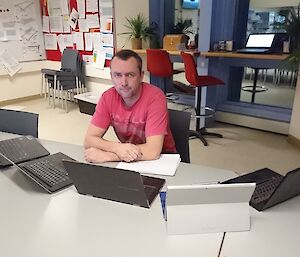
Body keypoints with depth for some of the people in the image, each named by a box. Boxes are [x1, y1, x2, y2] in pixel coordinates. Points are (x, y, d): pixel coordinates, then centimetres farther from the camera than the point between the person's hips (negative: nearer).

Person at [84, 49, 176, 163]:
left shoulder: (155, 97, -22)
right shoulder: (108, 97, -9)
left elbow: (153, 151, -29)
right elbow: (89, 140, -11)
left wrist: (106, 155, -27)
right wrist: (117, 147, -30)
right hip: (125, 160, 3)